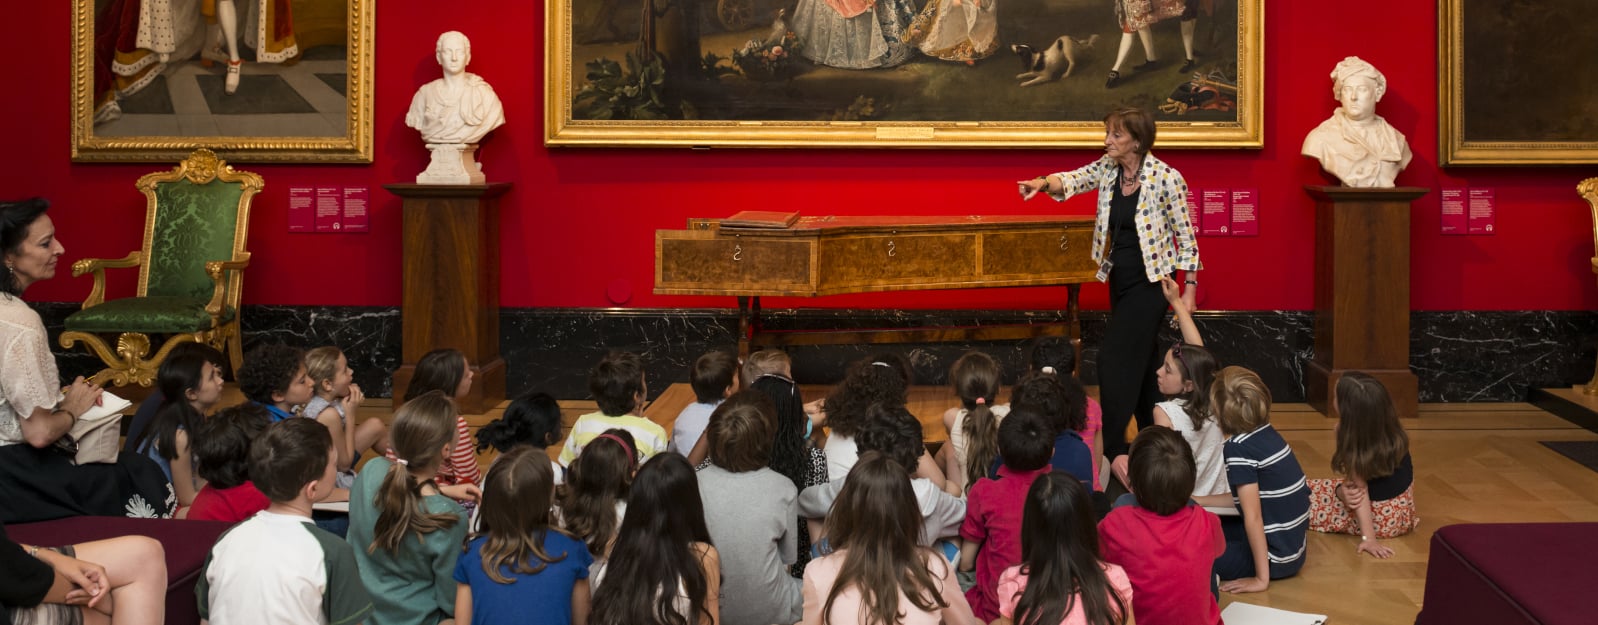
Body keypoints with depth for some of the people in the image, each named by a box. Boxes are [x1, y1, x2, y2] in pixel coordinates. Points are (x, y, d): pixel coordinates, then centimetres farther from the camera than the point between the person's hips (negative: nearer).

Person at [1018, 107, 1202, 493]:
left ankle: (1113, 448, -13)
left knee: (1115, 358, -14)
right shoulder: (1108, 168, 1)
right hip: (1120, 278, 7)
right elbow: (1075, 180, -10)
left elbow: (1186, 236, -11)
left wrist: (1190, 288, -12)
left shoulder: (1165, 179, -16)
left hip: (1150, 281, -7)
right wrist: (1043, 183, -32)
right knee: (1141, 360, 13)